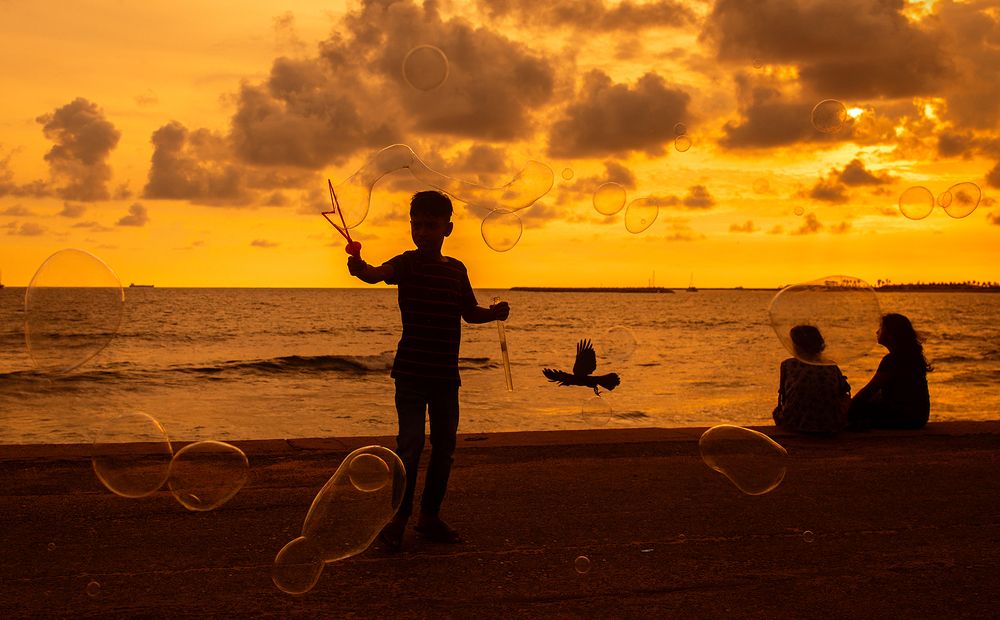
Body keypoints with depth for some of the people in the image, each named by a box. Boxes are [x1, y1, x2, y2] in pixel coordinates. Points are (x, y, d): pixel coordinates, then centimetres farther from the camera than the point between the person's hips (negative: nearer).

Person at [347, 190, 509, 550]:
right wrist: (360, 268, -50)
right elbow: (379, 274, -27)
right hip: (411, 371, -5)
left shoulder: (457, 269, 10)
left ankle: (430, 517, 23)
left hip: (446, 374, 6)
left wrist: (494, 313, 0)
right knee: (410, 443, -10)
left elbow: (469, 313, 20)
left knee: (445, 445, 10)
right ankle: (397, 518, 2)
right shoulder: (407, 263, -6)